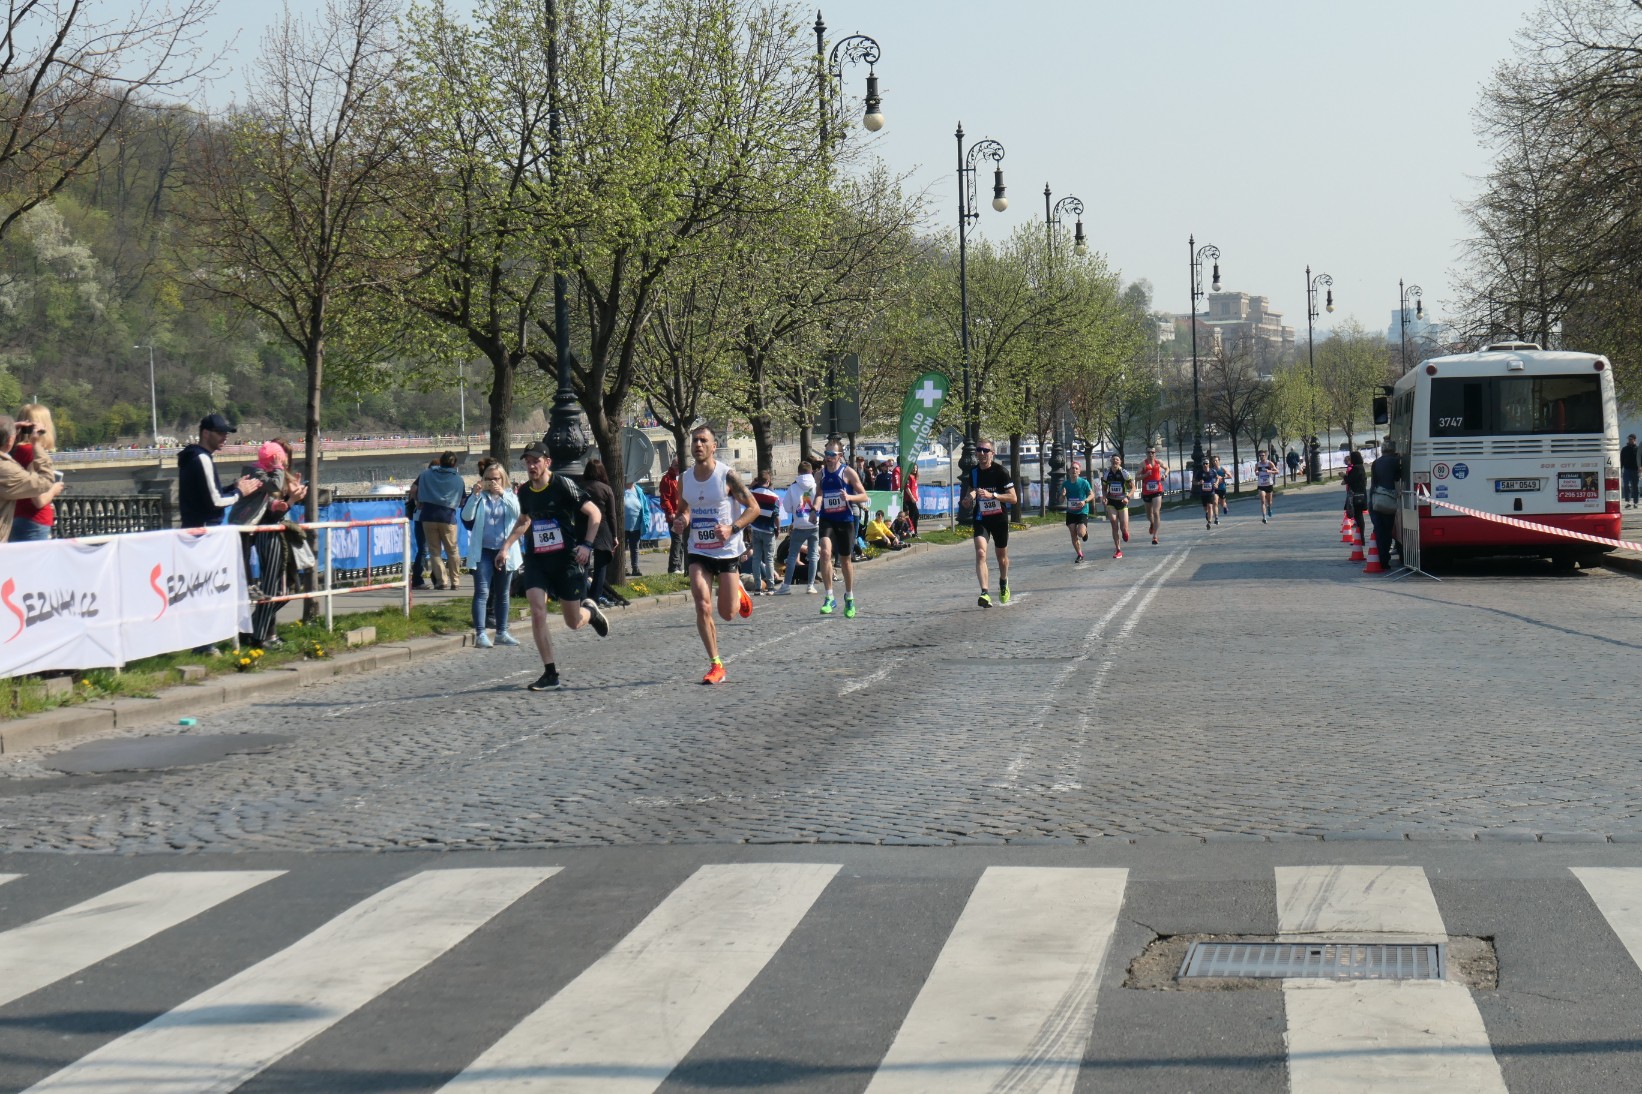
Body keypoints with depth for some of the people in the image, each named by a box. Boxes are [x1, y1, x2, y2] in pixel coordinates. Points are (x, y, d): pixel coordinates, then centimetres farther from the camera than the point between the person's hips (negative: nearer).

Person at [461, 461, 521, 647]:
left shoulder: (510, 496, 7)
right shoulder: (479, 496, 3)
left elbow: (518, 513, -12)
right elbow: (467, 517, -11)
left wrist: (503, 494, -23)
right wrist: (476, 494, -21)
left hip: (505, 551, 3)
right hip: (483, 551, -3)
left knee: (503, 594, 11)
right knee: (482, 592, -10)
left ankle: (502, 633, 19)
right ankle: (480, 634, -13)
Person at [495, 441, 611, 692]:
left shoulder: (563, 485, -11)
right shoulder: (525, 492, 6)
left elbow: (594, 513, -9)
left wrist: (587, 545, -19)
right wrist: (507, 546, 18)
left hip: (566, 559, -4)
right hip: (536, 561, 4)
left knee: (573, 623, 4)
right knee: (537, 613, -15)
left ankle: (590, 611, 42)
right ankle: (550, 675, -9)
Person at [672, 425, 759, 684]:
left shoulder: (727, 475, -12)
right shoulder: (685, 479, 2)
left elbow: (753, 508, -9)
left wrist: (732, 528, -25)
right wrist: (680, 522, -5)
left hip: (727, 550, -3)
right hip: (698, 551, 3)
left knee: (727, 612, 3)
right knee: (703, 607, -12)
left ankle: (738, 592, 40)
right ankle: (716, 665, -4)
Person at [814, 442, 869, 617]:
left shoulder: (848, 472, -7)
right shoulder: (821, 473, 4)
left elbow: (864, 496, -5)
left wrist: (849, 497, -25)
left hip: (845, 520, -2)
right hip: (827, 519, 2)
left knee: (846, 560, 11)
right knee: (825, 552, -23)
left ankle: (849, 598, 32)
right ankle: (829, 598, -21)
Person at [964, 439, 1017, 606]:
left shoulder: (1000, 471, -13)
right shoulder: (973, 471, 1)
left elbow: (1013, 498, -15)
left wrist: (991, 495, -27)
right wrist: (970, 497, -3)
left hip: (1000, 519, -2)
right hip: (980, 519, 2)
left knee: (1002, 557, 13)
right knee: (980, 553, -20)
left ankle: (1003, 583, 45)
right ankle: (985, 593, -29)